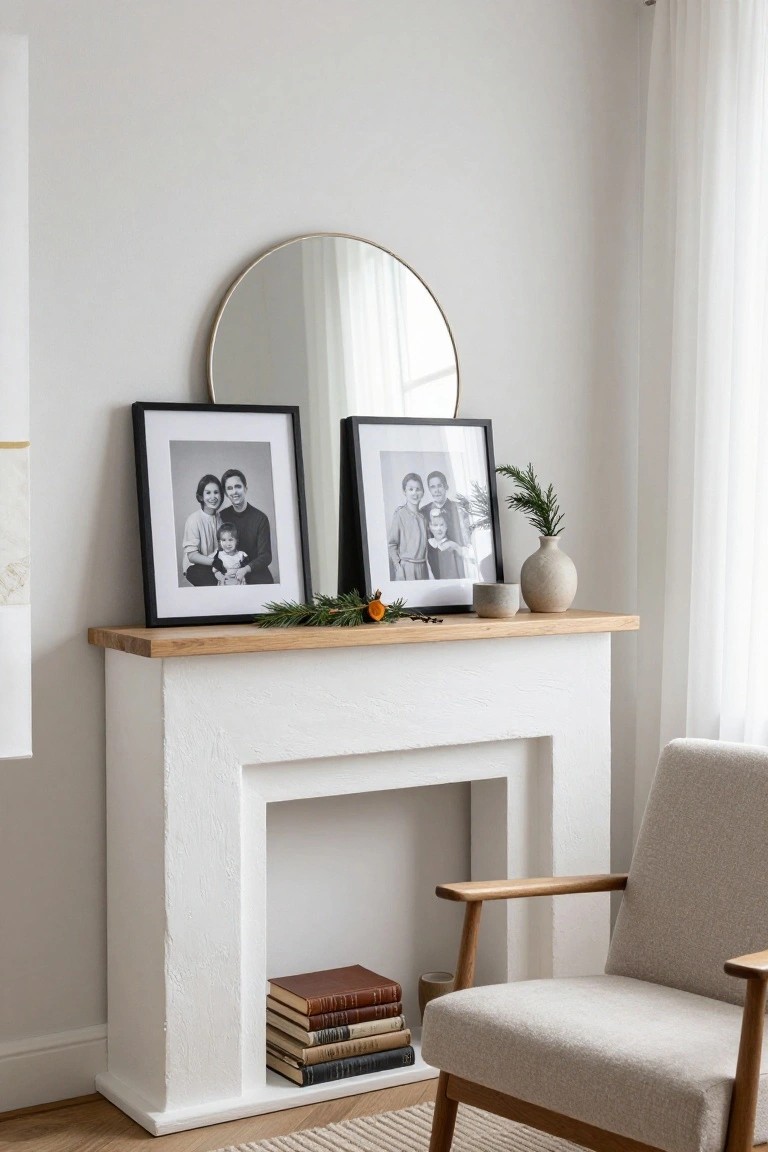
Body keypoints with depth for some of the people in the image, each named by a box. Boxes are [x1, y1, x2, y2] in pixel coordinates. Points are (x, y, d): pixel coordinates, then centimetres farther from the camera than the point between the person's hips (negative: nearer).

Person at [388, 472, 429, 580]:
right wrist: (398, 566, -12)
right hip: (406, 567, -6)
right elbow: (391, 544, -7)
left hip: (423, 567, 6)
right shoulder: (400, 515, -7)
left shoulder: (423, 516, 10)